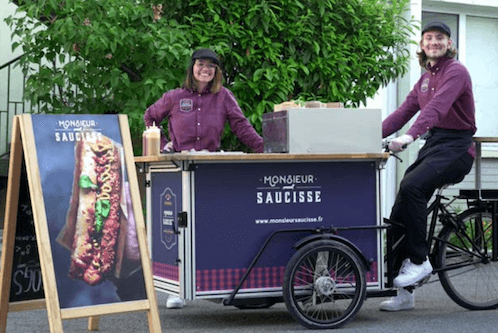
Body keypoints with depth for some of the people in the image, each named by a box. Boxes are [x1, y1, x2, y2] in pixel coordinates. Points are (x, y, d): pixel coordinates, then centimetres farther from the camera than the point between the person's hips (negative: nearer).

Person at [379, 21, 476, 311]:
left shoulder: (456, 72, -8)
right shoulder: (426, 78, 19)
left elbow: (437, 107, -25)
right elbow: (405, 111, 16)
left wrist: (410, 136, -39)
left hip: (456, 147, -8)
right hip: (432, 144, 8)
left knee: (412, 186, -32)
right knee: (400, 211, -2)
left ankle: (419, 260, -19)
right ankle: (405, 293, 2)